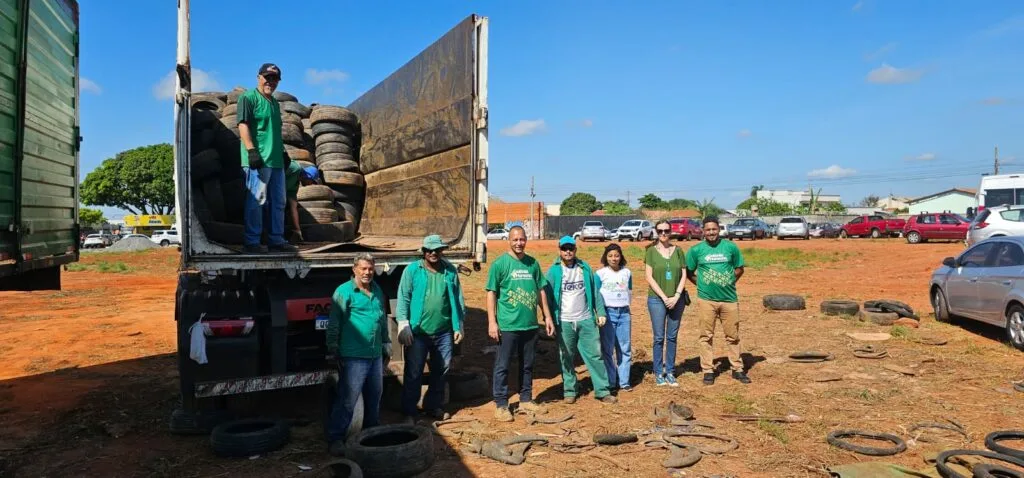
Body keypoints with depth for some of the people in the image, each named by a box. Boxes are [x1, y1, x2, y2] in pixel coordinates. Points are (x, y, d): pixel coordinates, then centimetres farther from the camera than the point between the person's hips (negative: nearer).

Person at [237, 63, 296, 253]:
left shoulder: (275, 103, 22)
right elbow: (243, 125, -12)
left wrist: (283, 152, 24)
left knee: (278, 202, 9)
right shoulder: (248, 97, -3)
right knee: (256, 201, -7)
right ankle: (252, 242, -2)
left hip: (276, 160, 9)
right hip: (257, 160, -9)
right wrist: (251, 151, -21)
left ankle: (276, 240, 16)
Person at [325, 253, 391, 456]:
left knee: (375, 396, 16)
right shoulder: (344, 291, -9)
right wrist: (333, 348, -10)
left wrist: (386, 344, 24)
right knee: (348, 399, -4)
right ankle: (336, 438, 7)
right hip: (353, 357, -7)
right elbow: (334, 323, -9)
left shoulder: (377, 290, 13)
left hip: (376, 355, 7)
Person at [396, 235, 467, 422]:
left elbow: (458, 300, 8)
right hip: (418, 332, -3)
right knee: (413, 373, 4)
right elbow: (403, 298, -5)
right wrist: (403, 324, -12)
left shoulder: (450, 271, 4)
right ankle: (409, 411, 18)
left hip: (444, 332, 3)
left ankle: (433, 405, 31)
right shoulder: (412, 270, -3)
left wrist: (458, 326, 6)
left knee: (442, 371, 13)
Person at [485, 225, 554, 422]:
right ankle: (501, 405, 12)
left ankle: (526, 399, 29)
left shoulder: (533, 263, 7)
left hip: (530, 324, 5)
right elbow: (491, 293, -7)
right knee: (502, 366, 2)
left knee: (527, 365, 15)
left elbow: (540, 291, 13)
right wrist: (492, 322, -12)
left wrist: (547, 317, 10)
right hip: (507, 325, -4)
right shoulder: (500, 263, -6)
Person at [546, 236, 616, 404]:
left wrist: (601, 313, 2)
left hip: (586, 320, 2)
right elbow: (548, 296, -5)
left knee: (595, 355, 4)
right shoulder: (554, 271, -4)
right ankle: (569, 391, 21)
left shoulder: (585, 268, 4)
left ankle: (602, 390, 11)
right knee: (567, 358, 8)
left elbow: (595, 291, 7)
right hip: (564, 322, -2)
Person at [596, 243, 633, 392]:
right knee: (607, 349, 0)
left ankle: (624, 381, 16)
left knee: (625, 348, 6)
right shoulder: (600, 273, -3)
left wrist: (625, 305, 12)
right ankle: (610, 382, 9)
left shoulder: (627, 272, 9)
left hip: (624, 313, 3)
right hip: (608, 312, -3)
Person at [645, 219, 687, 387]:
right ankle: (658, 373, 11)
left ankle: (670, 372, 17)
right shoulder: (651, 251, -1)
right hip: (657, 299, -2)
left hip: (677, 300, 2)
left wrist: (676, 296, -8)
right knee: (659, 337, 1)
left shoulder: (677, 250, 6)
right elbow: (649, 277, -5)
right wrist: (664, 297, -11)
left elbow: (683, 276, 4)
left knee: (672, 337, 8)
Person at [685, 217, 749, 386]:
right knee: (706, 336, 4)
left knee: (733, 336, 9)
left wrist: (729, 282, 4)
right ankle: (708, 370, 13)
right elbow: (688, 272, 8)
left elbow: (739, 268, 13)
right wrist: (701, 283, 1)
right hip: (706, 300, -1)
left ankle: (737, 369, 21)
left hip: (729, 299, 1)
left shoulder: (730, 247, 3)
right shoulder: (696, 250, 0)